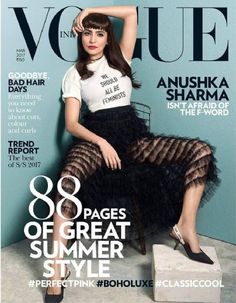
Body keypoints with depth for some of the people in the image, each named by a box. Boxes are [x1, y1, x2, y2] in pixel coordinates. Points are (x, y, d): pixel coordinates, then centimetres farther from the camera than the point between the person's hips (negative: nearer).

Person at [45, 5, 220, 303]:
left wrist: (88, 10, 13)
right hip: (96, 135, -2)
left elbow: (131, 12, 13)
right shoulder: (74, 74, 12)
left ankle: (185, 227, -14)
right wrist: (102, 143, -16)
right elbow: (71, 124, 1)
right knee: (68, 178, -38)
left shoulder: (120, 58, 19)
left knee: (201, 151, -18)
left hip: (133, 134, 3)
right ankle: (57, 268, -30)